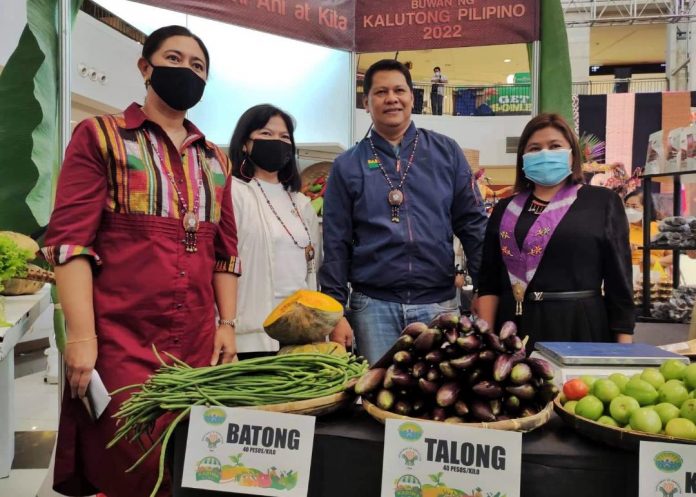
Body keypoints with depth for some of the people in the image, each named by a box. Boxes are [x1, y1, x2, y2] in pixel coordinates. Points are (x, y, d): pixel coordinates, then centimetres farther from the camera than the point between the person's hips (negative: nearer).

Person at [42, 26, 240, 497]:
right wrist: (82, 336, -14)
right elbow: (69, 240, -7)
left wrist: (227, 324, 7)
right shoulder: (100, 136, 1)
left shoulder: (215, 160, 16)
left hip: (198, 341, 5)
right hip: (120, 337, -4)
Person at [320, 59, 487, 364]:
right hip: (373, 305, 0)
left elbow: (473, 225, 5)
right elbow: (336, 244, 3)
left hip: (438, 304, 1)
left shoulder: (447, 152, 5)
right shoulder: (348, 165, 4)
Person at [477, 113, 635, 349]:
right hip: (515, 327, 2)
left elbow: (619, 280, 1)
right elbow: (488, 283, 6)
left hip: (581, 327, -2)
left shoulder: (603, 202, 3)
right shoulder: (506, 209, 10)